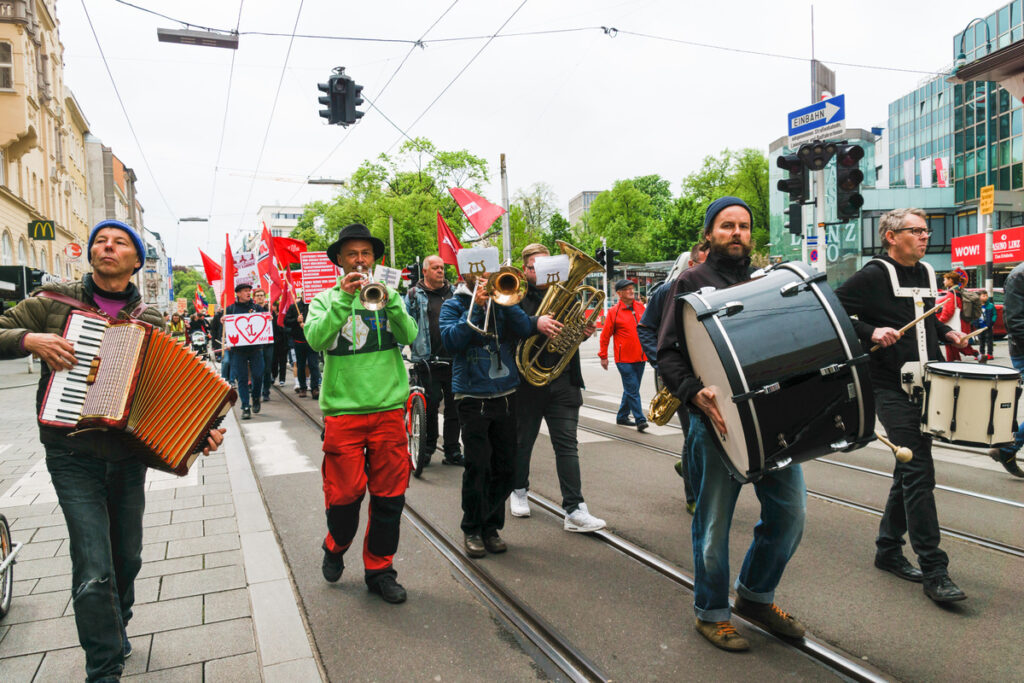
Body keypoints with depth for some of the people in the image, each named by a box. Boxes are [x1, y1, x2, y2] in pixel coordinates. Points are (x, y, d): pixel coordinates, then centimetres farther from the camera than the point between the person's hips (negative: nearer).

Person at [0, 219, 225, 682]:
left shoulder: (151, 321, 5)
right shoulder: (55, 303, 0)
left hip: (129, 455, 3)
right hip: (74, 457, -3)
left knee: (127, 559, 16)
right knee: (94, 569, -8)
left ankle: (115, 630, 43)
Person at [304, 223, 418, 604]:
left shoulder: (388, 296, 10)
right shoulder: (326, 299, 6)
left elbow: (409, 335, -6)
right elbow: (315, 339, -13)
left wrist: (389, 298, -20)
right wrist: (344, 298, -21)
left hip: (388, 408, 2)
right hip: (342, 411, -1)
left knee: (389, 495, 6)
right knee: (344, 494, 1)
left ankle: (379, 570, 23)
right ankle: (335, 549, 32)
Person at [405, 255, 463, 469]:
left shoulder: (453, 293, 14)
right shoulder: (414, 295, 5)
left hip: (453, 359, 3)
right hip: (428, 360, -3)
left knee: (453, 404, 5)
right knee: (432, 401, -3)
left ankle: (452, 451, 14)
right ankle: (428, 445, 18)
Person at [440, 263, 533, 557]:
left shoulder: (501, 300, 11)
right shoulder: (453, 305, 4)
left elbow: (525, 329, -3)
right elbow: (451, 341, -13)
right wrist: (475, 307, -14)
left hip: (505, 395, 4)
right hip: (472, 397, -3)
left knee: (505, 467, 7)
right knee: (477, 466, -5)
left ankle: (491, 526, 23)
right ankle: (472, 530, 13)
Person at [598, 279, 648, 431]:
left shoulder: (640, 307, 8)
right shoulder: (613, 312, -6)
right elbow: (605, 335, -3)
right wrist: (603, 356, -2)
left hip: (640, 357, 6)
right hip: (624, 359, -6)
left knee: (631, 390, 14)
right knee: (632, 390, -8)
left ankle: (622, 417, 28)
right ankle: (640, 420, -4)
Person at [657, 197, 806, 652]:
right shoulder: (691, 283, 0)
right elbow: (666, 354, -6)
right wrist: (695, 393, -23)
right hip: (716, 419, -5)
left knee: (790, 510, 8)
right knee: (713, 521, 5)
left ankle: (756, 595, 32)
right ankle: (711, 613, 25)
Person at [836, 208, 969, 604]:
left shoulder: (926, 274, 15)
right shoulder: (874, 275, -8)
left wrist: (947, 332, 11)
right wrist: (871, 332, -24)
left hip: (925, 387, 8)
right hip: (892, 389, -8)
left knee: (910, 471, 13)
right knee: (919, 472, -10)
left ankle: (888, 550, 27)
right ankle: (933, 571, -4)